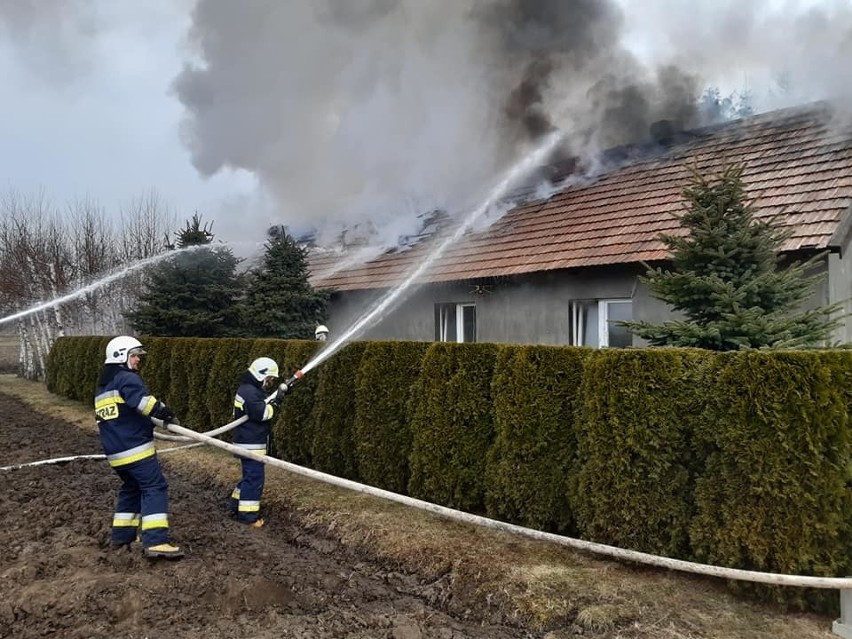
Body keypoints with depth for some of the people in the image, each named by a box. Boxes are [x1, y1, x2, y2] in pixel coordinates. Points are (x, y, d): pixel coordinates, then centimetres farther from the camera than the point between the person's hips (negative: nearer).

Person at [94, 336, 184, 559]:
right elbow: (145, 402, -26)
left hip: (115, 452, 9)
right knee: (154, 488, -10)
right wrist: (168, 414, -13)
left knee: (131, 487, 23)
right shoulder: (127, 378, -9)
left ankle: (121, 534, 25)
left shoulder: (102, 388, 21)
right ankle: (155, 541, -19)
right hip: (136, 448, -9)